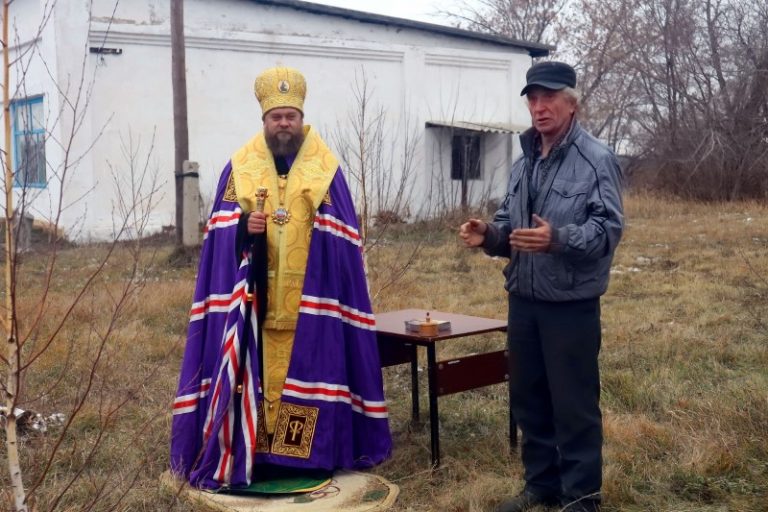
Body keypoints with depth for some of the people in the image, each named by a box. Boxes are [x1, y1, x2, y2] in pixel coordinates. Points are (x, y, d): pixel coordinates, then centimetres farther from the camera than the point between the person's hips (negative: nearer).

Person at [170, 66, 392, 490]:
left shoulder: (326, 168, 4)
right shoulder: (239, 167, 7)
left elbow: (341, 238, 4)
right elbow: (219, 231, 4)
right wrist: (243, 227, -15)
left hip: (310, 297, 0)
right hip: (254, 296, 1)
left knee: (309, 368, 2)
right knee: (255, 370, 1)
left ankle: (309, 451, 14)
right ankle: (250, 451, 11)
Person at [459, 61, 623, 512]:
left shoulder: (596, 159, -10)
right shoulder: (524, 162, 13)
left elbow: (609, 228, -18)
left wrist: (559, 239, -34)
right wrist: (490, 233, -4)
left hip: (572, 304, -7)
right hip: (524, 300, 7)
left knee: (574, 405, 2)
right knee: (528, 398, 16)